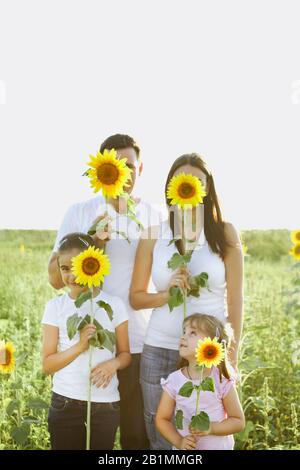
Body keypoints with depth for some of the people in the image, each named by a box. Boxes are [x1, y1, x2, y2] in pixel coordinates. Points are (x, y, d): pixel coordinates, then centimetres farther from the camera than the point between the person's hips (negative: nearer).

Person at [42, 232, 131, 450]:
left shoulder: (114, 304, -1)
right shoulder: (55, 307, -2)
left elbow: (125, 354, 6)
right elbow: (47, 364, -4)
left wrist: (113, 363, -17)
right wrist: (80, 345, -20)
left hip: (106, 402, 0)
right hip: (65, 401, 0)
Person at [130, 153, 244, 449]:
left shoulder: (224, 233, 0)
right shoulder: (153, 236, 3)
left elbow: (235, 297, 1)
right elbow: (136, 297, 6)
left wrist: (233, 351, -2)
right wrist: (167, 293, -13)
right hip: (160, 352, 1)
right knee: (162, 440, 10)